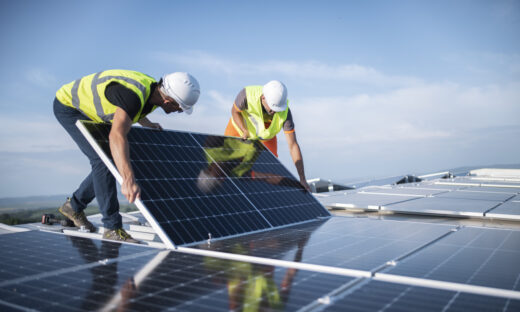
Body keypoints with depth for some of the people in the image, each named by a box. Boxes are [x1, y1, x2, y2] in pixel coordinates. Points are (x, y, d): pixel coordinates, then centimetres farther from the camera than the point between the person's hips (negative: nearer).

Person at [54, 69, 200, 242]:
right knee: (102, 160, -20)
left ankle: (73, 206, 24)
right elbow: (116, 135, -55)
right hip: (68, 104, -9)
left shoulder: (154, 90, -11)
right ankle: (112, 227, -13)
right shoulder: (133, 95, -40)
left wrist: (147, 124, 13)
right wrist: (128, 180, -64)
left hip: (89, 111, 9)